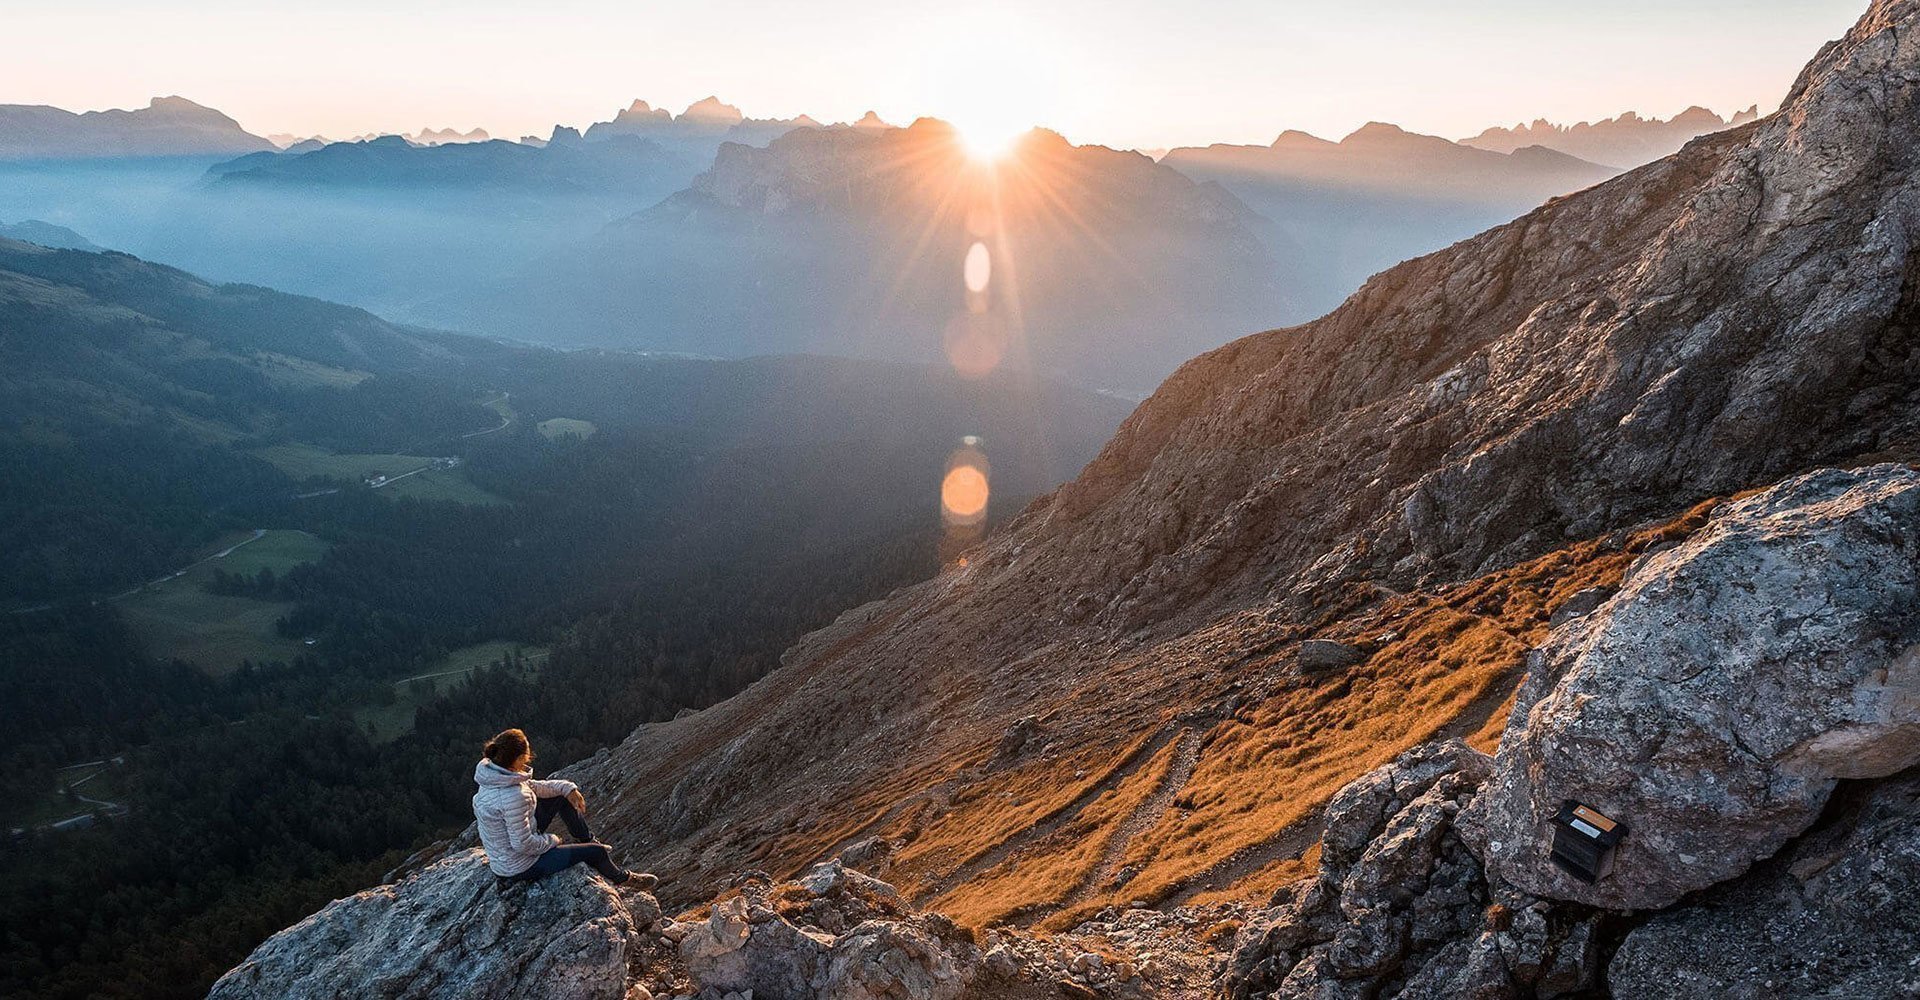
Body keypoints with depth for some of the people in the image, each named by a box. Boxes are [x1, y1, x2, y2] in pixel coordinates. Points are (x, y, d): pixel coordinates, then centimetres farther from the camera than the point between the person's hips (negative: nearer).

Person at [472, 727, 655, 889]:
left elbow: (531, 786, 7)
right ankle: (622, 878, 37)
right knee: (597, 851, 5)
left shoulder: (492, 773, -9)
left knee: (561, 795, 15)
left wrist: (567, 788, -1)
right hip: (519, 868, -9)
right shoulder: (514, 797, -37)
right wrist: (551, 840, -12)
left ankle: (587, 840, 36)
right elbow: (522, 844, -31)